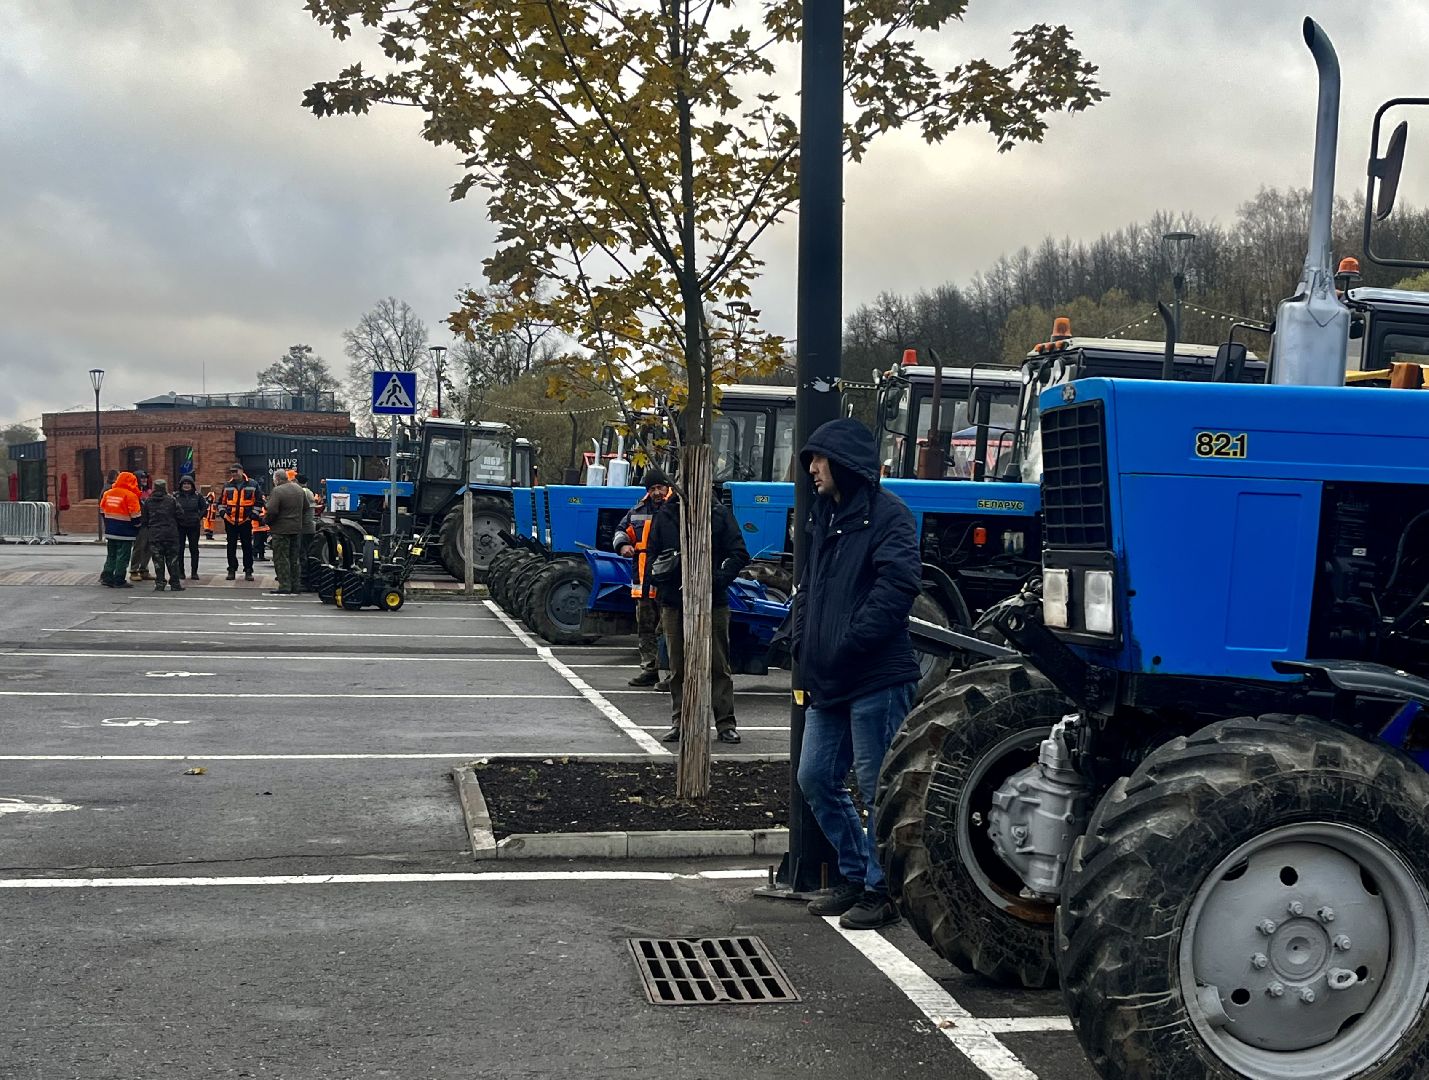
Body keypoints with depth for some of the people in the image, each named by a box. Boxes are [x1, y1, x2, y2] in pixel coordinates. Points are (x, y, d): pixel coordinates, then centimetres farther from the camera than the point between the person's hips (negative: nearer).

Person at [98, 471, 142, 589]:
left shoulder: (107, 493, 8)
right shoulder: (130, 495, -13)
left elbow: (102, 511, 15)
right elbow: (135, 515, -14)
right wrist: (137, 525, 5)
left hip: (110, 531, 6)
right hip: (125, 532, -6)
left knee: (111, 556, 16)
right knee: (123, 557, 0)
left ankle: (106, 577, 13)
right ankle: (119, 581, 1)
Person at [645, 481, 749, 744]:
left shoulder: (719, 514, 1)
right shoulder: (664, 516, 7)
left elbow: (739, 555, -2)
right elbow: (652, 555, 11)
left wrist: (717, 580, -17)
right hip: (674, 604, 2)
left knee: (718, 666, 2)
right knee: (678, 669, 8)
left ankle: (726, 725, 7)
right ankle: (679, 723, 16)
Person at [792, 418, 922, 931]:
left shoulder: (886, 514, -10)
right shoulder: (825, 517, 17)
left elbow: (897, 586, -21)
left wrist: (846, 647, -19)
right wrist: (804, 646, 9)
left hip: (877, 679, -9)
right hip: (827, 681, 9)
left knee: (878, 785, -1)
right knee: (816, 778, 13)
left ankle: (881, 889, 11)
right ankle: (855, 874, 27)